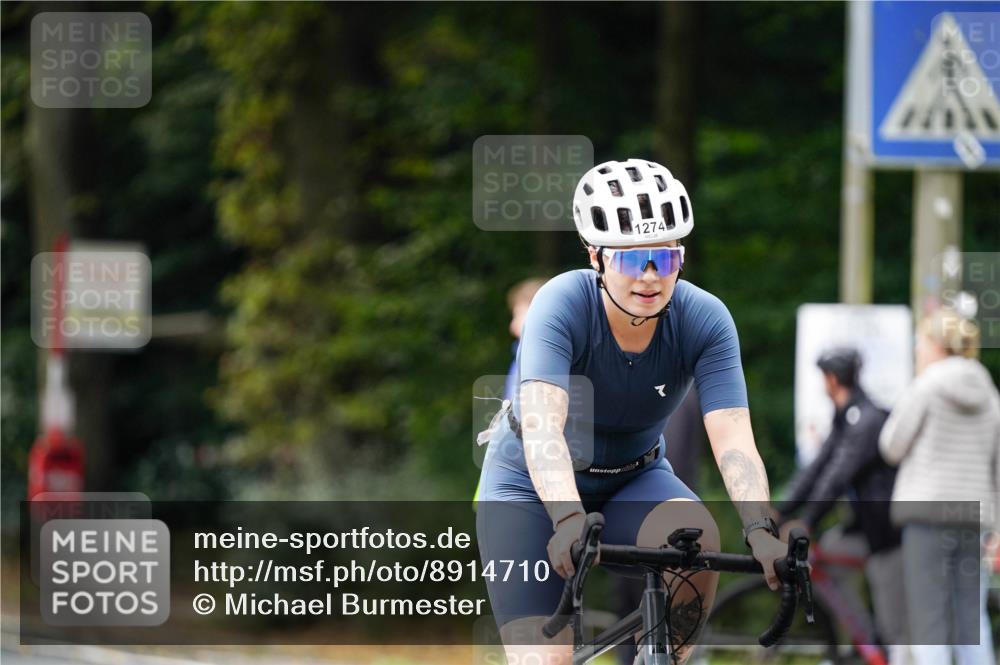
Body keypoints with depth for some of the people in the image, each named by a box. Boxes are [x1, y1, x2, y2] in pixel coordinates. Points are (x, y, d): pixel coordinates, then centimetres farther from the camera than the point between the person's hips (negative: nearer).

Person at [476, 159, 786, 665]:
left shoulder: (704, 320, -20)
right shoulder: (564, 304, -28)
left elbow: (733, 439, -29)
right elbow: (542, 425, -41)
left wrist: (761, 530, -47)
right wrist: (569, 521, -58)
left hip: (633, 480, 2)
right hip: (535, 487, -2)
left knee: (695, 535, -32)